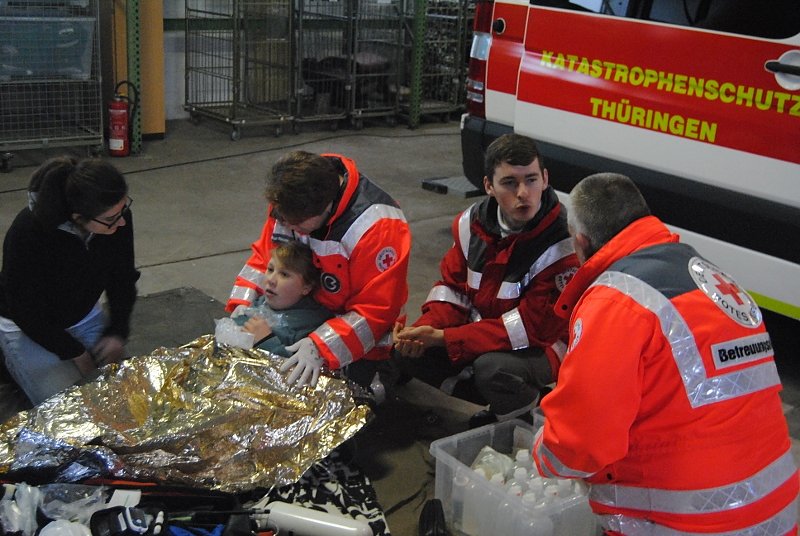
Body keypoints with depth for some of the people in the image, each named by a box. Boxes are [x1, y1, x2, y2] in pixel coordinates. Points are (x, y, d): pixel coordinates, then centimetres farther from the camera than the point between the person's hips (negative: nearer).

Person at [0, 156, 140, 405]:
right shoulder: (27, 234, -35)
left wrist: (117, 333, -12)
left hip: (85, 317, 5)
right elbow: (26, 311, -22)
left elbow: (122, 279, -3)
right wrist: (76, 353, -16)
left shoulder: (117, 218, -21)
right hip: (27, 327, -5)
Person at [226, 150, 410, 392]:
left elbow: (376, 310, -26)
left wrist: (320, 347, -36)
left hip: (356, 344, -6)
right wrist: (242, 306, -12)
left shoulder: (377, 226, -30)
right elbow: (264, 254, 4)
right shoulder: (289, 202, -11)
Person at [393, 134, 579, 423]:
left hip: (542, 345, -7)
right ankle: (506, 399, 4)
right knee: (408, 352, -8)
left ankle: (527, 412, -1)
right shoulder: (473, 221, -5)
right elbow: (453, 285, 4)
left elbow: (534, 326, -27)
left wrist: (444, 338, -30)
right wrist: (427, 329, -20)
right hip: (480, 330, 7)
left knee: (493, 367, -37)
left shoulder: (563, 245, -25)